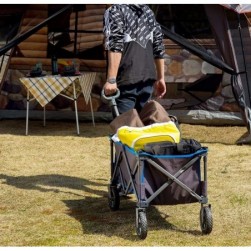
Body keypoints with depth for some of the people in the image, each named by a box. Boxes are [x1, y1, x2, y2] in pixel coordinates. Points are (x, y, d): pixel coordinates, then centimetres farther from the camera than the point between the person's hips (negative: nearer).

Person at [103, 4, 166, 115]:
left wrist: (111, 80, -20)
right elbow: (159, 47, 19)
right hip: (147, 79, 6)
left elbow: (116, 46, -15)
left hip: (126, 80, -6)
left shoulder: (115, 10, -2)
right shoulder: (148, 11, 18)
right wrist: (160, 78, 24)